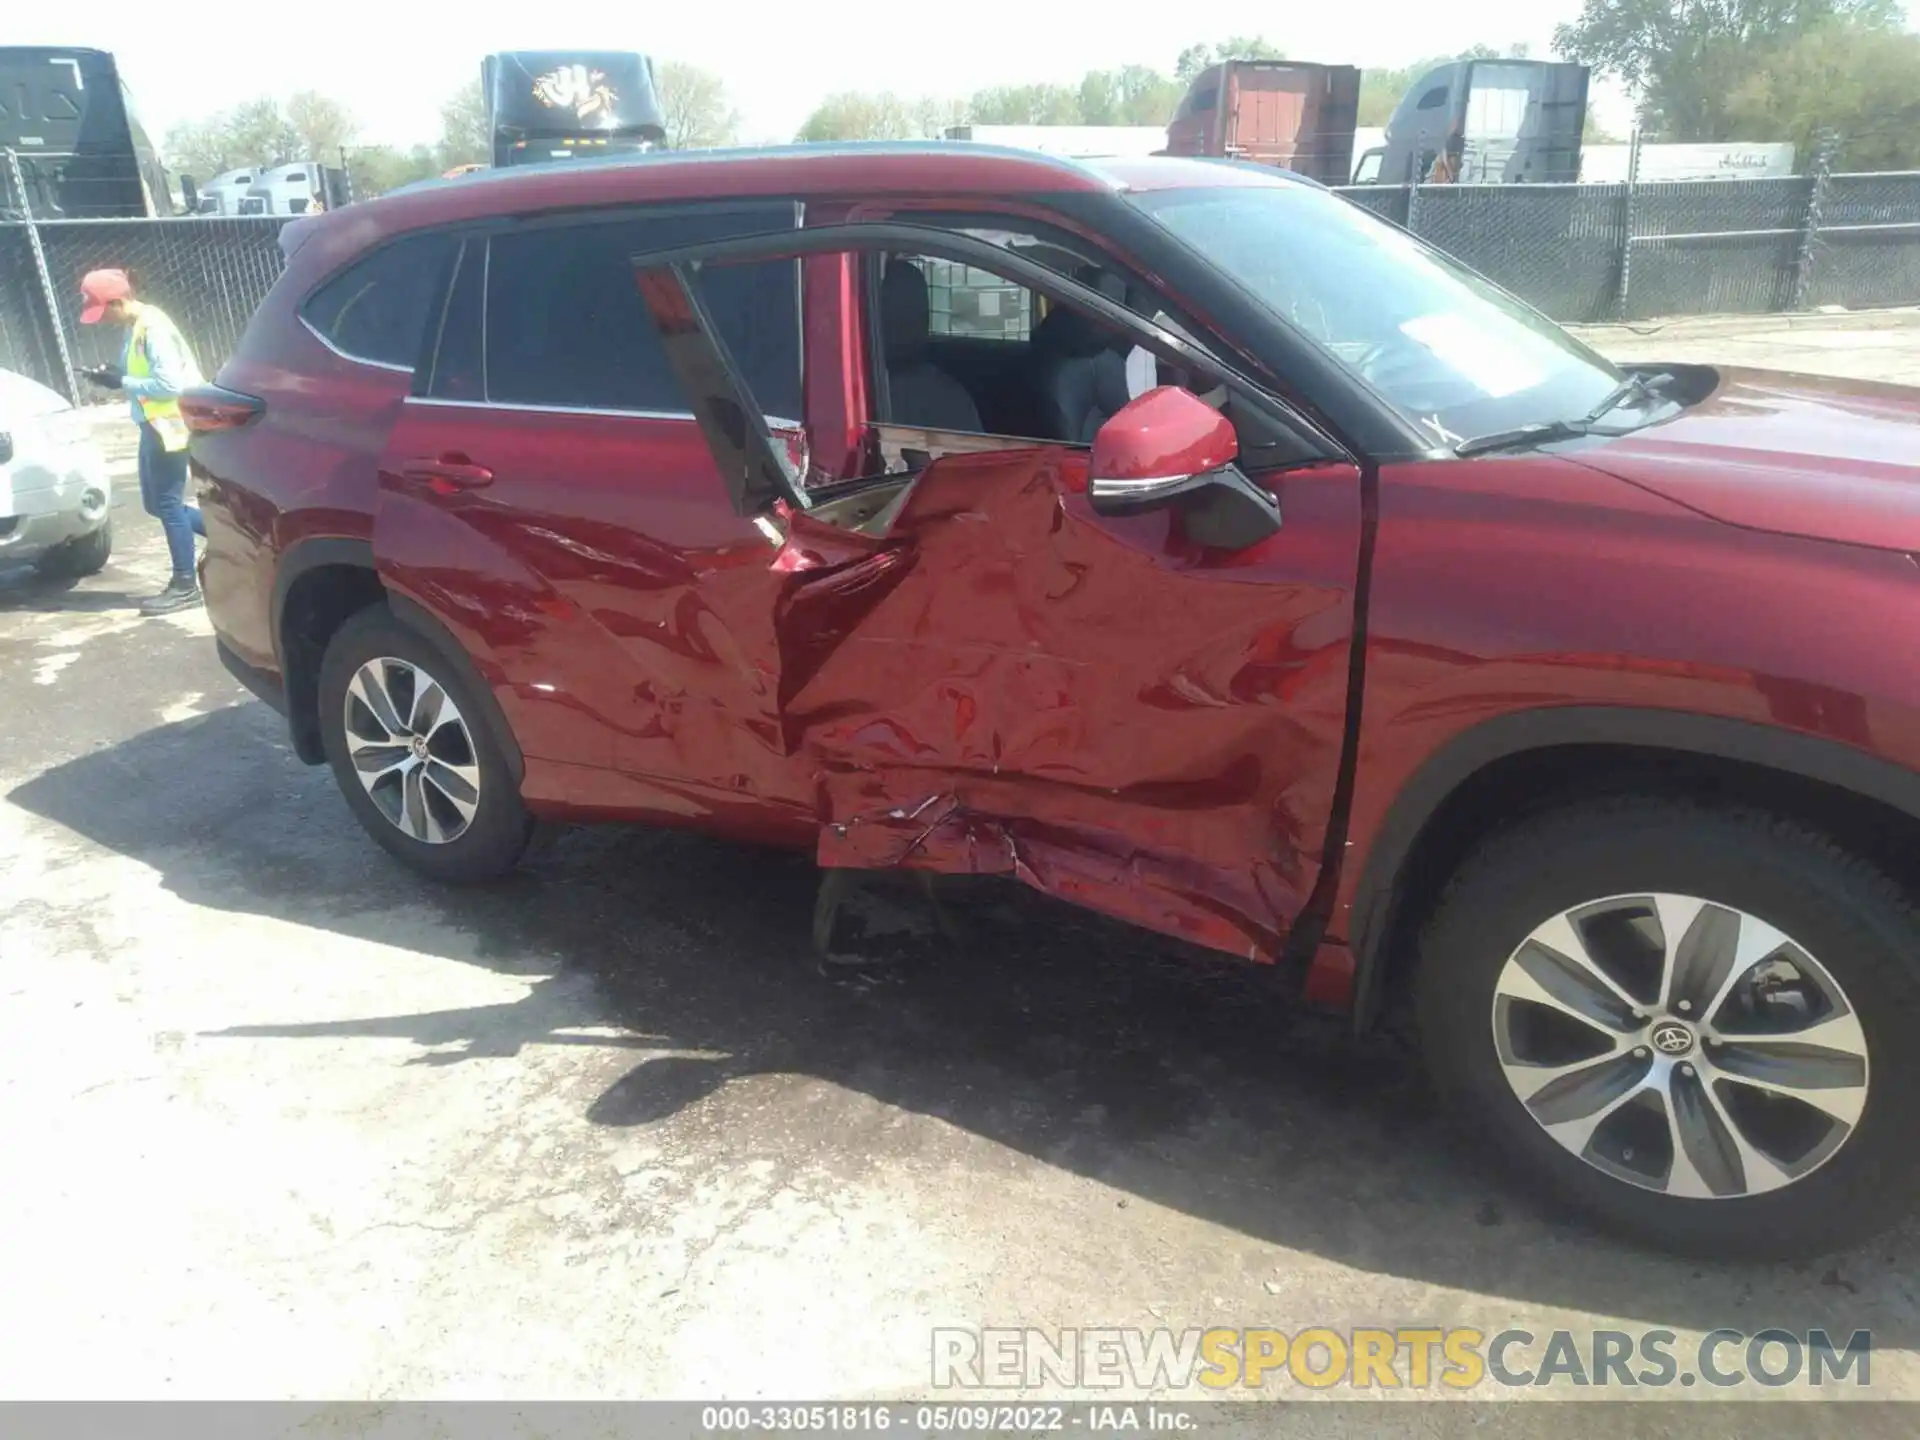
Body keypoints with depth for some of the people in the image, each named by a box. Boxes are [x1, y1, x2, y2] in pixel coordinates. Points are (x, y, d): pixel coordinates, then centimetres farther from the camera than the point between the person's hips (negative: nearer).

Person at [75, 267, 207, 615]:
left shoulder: (153, 327, -18)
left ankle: (185, 585, 4)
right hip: (155, 424, 10)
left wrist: (121, 382, -16)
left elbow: (169, 384, -24)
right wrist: (115, 375, 0)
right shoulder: (135, 327, 11)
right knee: (157, 503, 13)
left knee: (167, 503, -4)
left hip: (169, 424, -10)